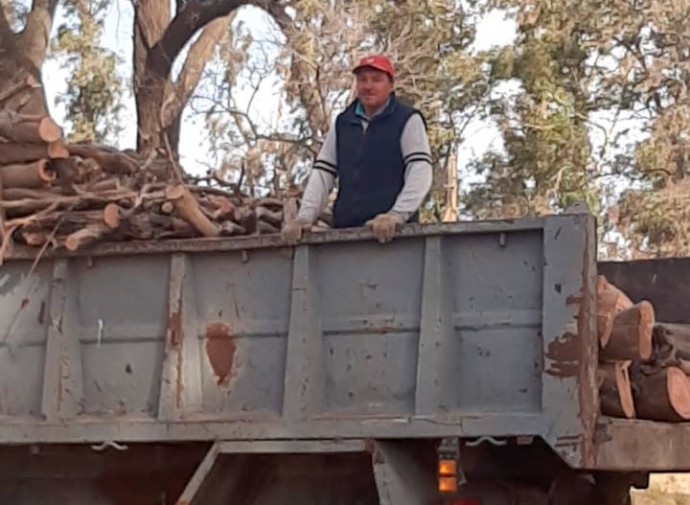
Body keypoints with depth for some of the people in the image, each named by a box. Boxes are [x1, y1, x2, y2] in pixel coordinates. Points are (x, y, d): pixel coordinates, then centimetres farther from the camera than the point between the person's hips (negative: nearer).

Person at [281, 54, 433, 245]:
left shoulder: (408, 120, 3)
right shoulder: (342, 124, 18)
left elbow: (420, 172, -7)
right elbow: (322, 173, 15)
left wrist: (397, 215, -22)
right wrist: (304, 217, 0)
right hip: (345, 233, 4)